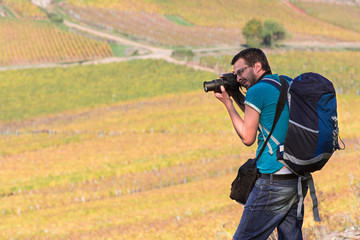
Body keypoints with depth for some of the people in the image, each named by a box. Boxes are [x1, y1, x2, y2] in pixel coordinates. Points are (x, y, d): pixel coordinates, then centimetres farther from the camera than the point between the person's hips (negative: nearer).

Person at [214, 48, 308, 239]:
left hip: (273, 182, -8)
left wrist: (228, 104, 4)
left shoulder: (257, 91, -9)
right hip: (299, 180, 8)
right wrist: (238, 98, 19)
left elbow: (247, 137, -4)